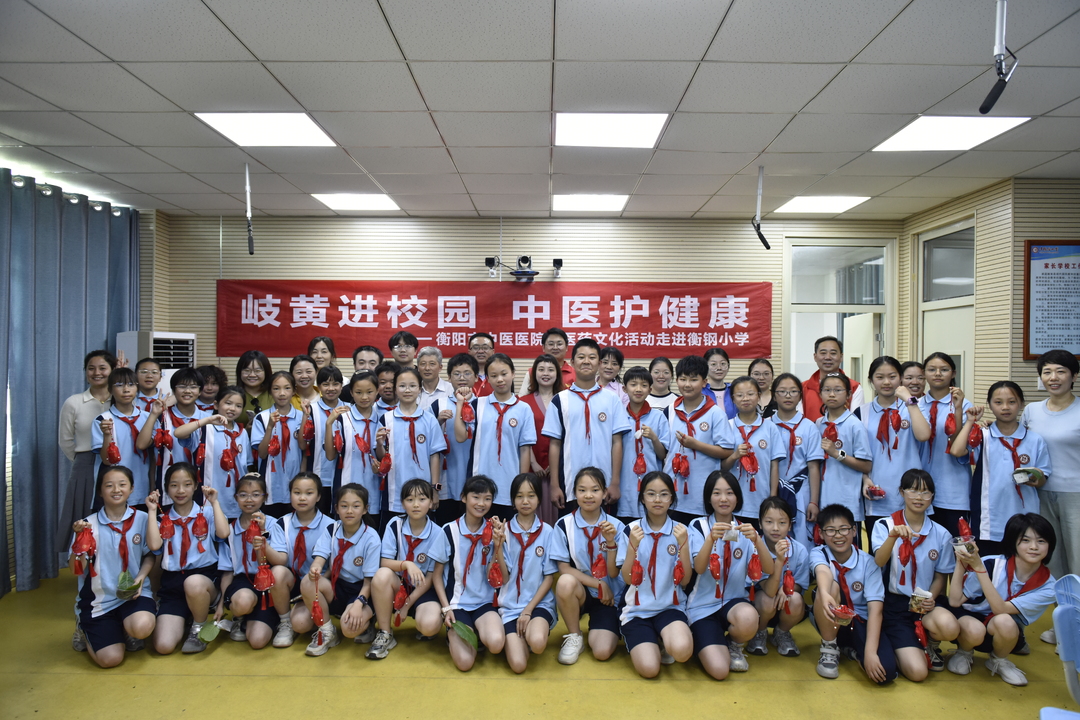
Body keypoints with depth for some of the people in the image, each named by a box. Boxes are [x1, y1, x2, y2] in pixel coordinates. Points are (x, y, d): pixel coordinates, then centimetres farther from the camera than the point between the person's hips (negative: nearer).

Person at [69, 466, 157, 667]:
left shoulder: (141, 519, -2)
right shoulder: (89, 524, -5)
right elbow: (76, 570, -9)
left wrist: (141, 576, -10)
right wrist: (79, 539, -23)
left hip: (133, 593, 0)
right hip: (98, 598, 0)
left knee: (142, 627, -31)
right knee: (111, 658, -13)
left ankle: (126, 630, 9)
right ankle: (86, 630, 22)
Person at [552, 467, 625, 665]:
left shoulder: (615, 526, -5)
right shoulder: (564, 525, -8)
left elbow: (613, 573, -8)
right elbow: (564, 568, -9)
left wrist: (610, 541, -23)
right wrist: (599, 584, -15)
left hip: (609, 596, 0)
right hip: (579, 591, 0)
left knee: (602, 651, -21)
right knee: (566, 582, -35)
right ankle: (574, 636, -8)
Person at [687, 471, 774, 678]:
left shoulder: (745, 529, 4)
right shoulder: (698, 526, -3)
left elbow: (769, 569, -10)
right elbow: (699, 568, -18)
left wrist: (756, 539, -28)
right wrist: (711, 538, -35)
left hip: (734, 600, 2)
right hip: (703, 605, -2)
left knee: (748, 619, -35)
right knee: (718, 669, -23)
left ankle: (735, 645, 1)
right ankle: (705, 638, 12)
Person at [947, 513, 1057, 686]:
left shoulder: (1047, 586, -15)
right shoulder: (992, 564, -21)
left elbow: (1000, 609, -29)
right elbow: (955, 601, -20)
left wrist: (979, 568, -37)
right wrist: (961, 564, -33)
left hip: (1006, 634, 1)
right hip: (971, 617, -1)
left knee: (1004, 621, -33)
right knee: (975, 630, -36)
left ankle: (999, 661, 1)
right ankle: (964, 652, 2)